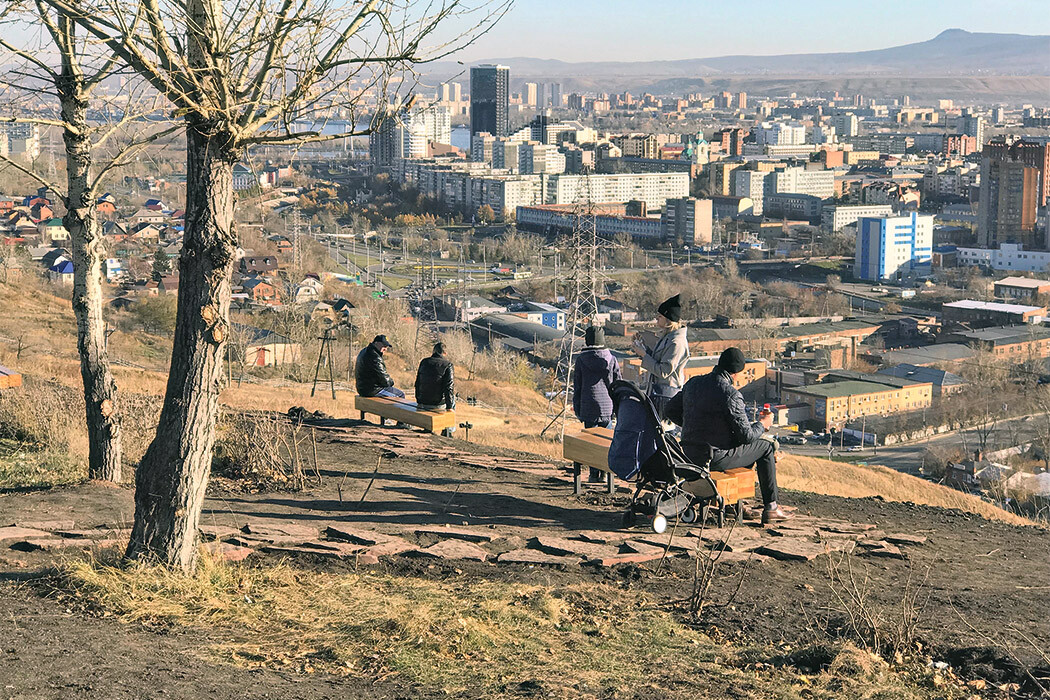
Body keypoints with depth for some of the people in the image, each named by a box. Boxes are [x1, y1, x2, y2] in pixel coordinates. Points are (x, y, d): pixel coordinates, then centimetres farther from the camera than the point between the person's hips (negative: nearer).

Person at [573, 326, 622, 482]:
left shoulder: (581, 360, -3)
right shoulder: (611, 359, 0)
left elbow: (577, 386, 1)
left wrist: (577, 409, 9)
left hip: (589, 407, -1)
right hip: (608, 406, 1)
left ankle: (594, 474, 4)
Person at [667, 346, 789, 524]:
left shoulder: (693, 383, 2)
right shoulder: (731, 394, -20)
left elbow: (672, 410, 15)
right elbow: (746, 435, -16)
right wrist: (763, 424, 4)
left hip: (689, 454, 8)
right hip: (715, 458, -8)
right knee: (767, 447, 12)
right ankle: (770, 508, 16)